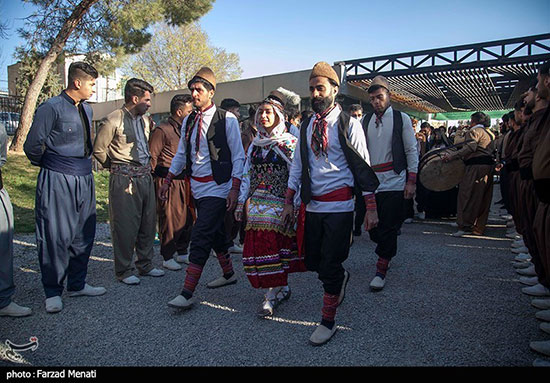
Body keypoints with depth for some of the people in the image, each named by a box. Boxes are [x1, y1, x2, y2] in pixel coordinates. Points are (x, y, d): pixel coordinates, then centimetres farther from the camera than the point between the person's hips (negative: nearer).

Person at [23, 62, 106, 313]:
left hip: (84, 179, 7)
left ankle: (77, 285, 26)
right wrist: (46, 165, 6)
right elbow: (32, 146, -8)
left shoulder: (86, 109, 14)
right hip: (57, 181, -7)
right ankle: (53, 292, 14)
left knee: (84, 234, 12)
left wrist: (84, 164, 15)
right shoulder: (51, 108, -10)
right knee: (56, 236, -1)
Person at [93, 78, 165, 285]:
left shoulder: (145, 120, 13)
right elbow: (98, 150, -6)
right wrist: (116, 167, 2)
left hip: (145, 176, 8)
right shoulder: (113, 120, -10)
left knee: (148, 223, 11)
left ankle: (145, 265, 26)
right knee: (125, 225, -1)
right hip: (124, 178, -7)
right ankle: (124, 271, 13)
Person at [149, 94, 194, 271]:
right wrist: (156, 179, -11)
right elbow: (152, 157, -13)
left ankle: (182, 252, 26)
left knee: (187, 217, 11)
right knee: (170, 218, -2)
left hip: (184, 181, 8)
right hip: (169, 182, -8)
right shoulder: (162, 130, -10)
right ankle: (167, 257, 10)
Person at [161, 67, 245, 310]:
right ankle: (228, 274, 35)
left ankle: (187, 294, -8)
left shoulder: (227, 119, -6)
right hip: (197, 187, 7)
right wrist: (168, 181, 13)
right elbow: (181, 154, 19)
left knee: (200, 236, -12)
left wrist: (234, 189, -14)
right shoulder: (188, 121, 12)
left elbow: (238, 157, -7)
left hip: (217, 187, -7)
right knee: (215, 233, 17)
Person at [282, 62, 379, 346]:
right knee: (312, 261, 13)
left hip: (339, 205, -5)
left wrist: (371, 207, -6)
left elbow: (363, 167, -3)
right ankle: (340, 278, 45)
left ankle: (328, 321, 19)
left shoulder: (348, 124, -4)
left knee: (329, 266, -1)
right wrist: (289, 202, 8)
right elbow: (297, 165, 13)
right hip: (312, 204, 5)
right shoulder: (306, 126, 10)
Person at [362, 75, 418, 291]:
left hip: (394, 182, -4)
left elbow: (412, 150, 0)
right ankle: (388, 250, 36)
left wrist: (411, 181, -6)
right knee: (373, 226, 8)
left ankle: (381, 271, 7)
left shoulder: (401, 119, 1)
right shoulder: (366, 121, 11)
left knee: (388, 227, -3)